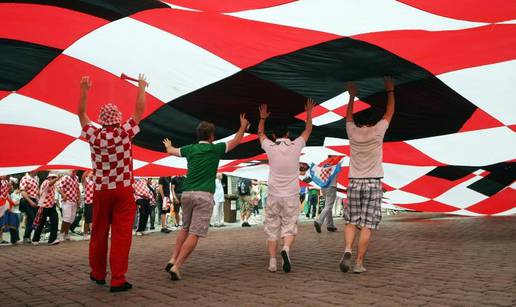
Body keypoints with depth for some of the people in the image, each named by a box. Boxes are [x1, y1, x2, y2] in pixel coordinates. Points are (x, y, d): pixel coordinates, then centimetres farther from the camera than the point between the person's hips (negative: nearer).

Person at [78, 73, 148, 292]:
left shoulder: (94, 135, -3)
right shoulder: (124, 133, -9)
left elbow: (82, 114, 11)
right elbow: (139, 110, 0)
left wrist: (84, 90, 16)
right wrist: (142, 87, 11)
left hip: (101, 191, 3)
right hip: (123, 191, -3)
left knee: (99, 233, 14)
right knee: (121, 234, -3)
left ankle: (98, 274, 29)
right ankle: (118, 279, -5)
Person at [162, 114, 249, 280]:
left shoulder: (191, 149, 11)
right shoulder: (215, 149, 3)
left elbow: (171, 151, 31)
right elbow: (236, 141, 19)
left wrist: (168, 145, 54)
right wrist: (243, 126, 36)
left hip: (187, 193, 5)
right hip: (204, 195, -5)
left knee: (185, 228, 21)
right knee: (194, 234, -5)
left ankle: (173, 260, 10)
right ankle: (177, 266, -14)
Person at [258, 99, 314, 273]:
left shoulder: (270, 148, -3)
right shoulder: (296, 146, -3)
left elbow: (260, 134, 20)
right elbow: (308, 130, 15)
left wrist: (263, 117, 33)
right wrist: (309, 113, 28)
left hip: (273, 196, 1)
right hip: (291, 197, 0)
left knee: (272, 230, 8)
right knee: (289, 229, 4)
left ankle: (272, 262, 4)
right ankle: (286, 249, -23)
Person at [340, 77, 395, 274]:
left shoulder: (352, 132, 3)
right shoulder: (377, 132, -3)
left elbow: (348, 117, 25)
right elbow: (390, 112, 12)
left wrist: (352, 96, 36)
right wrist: (390, 91, 24)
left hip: (354, 183, 2)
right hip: (373, 183, -2)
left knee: (351, 222, 10)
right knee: (367, 225, -2)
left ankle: (347, 250, -14)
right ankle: (359, 263, -4)